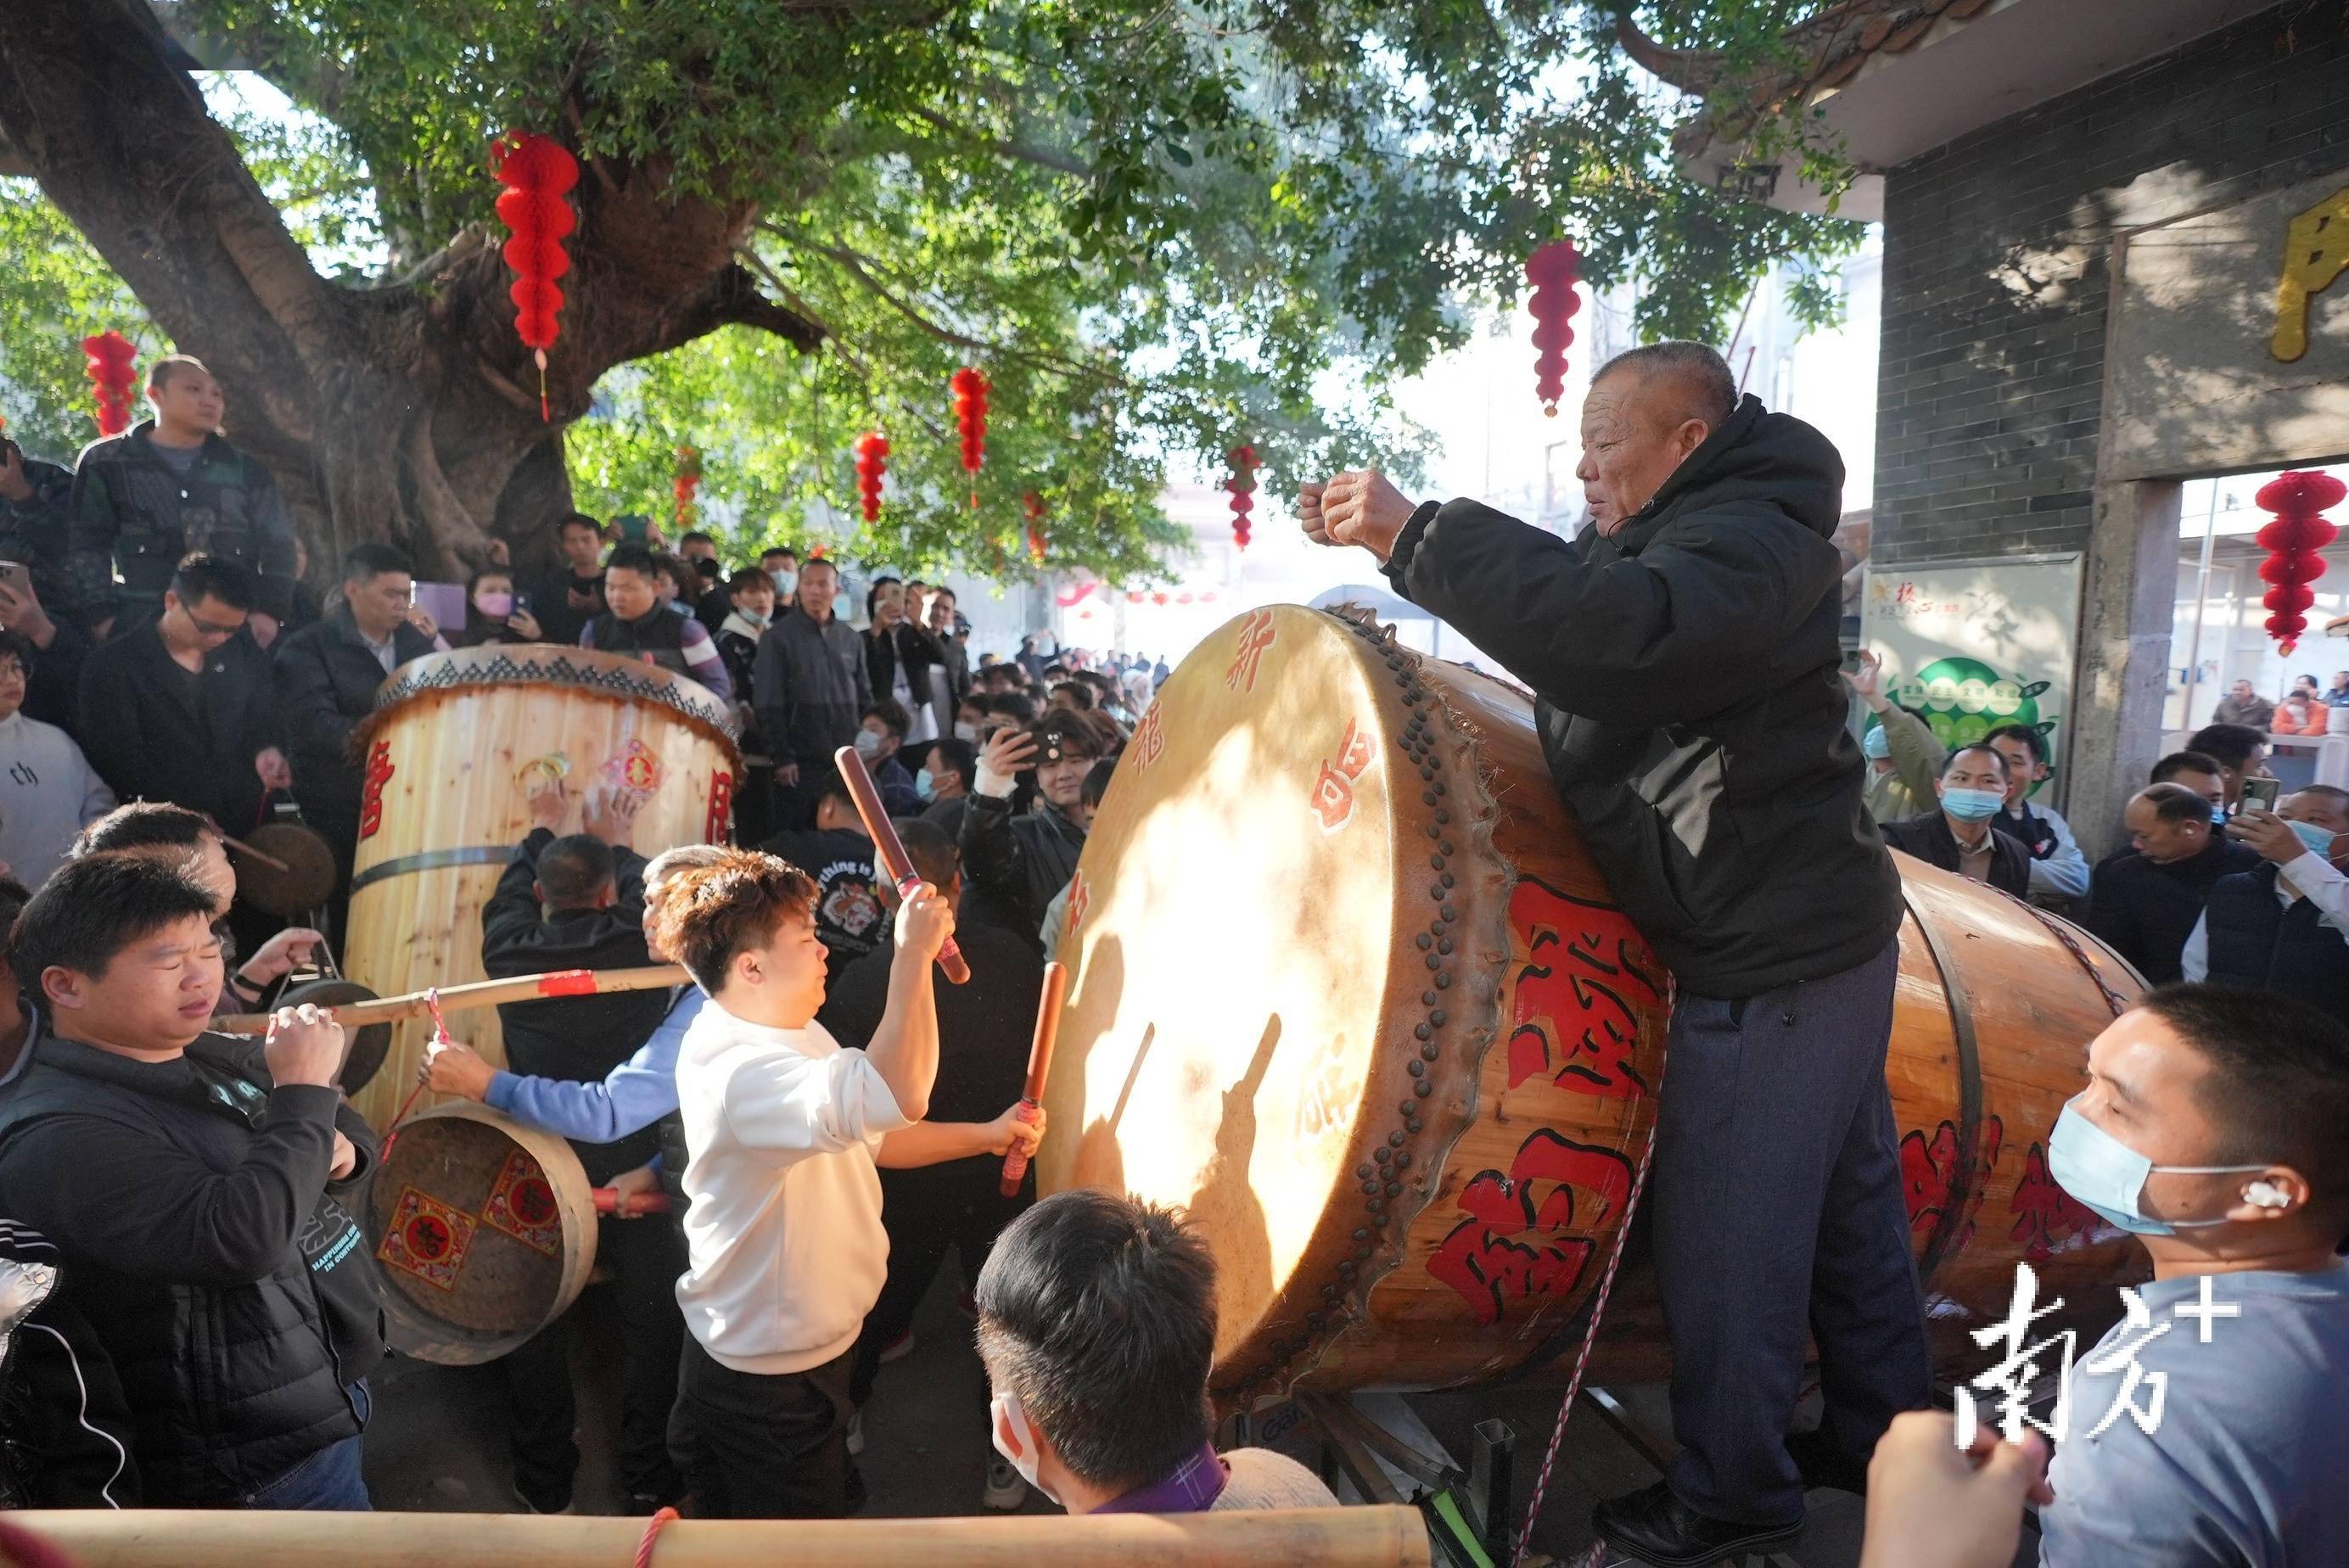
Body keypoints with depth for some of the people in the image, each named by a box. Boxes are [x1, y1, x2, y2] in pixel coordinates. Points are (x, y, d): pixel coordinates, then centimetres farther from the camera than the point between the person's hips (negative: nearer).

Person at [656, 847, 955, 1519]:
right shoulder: (739, 1072, -35)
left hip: (809, 1346, 9)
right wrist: (913, 954, -42)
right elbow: (898, 1096, -50)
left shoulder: (800, 1034, 0)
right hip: (769, 1382, -9)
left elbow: (877, 1135, 12)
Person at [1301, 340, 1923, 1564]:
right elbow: (1561, 588, 20)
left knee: (1724, 1241, 1)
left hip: (1774, 966, -10)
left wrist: (1417, 533, -36)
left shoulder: (1752, 541, -20)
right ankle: (1883, 1438, 38)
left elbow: (1626, 636, -39)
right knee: (1846, 1211, 21)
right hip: (1812, 937, 10)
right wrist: (1382, 537, 7)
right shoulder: (1676, 532, 14)